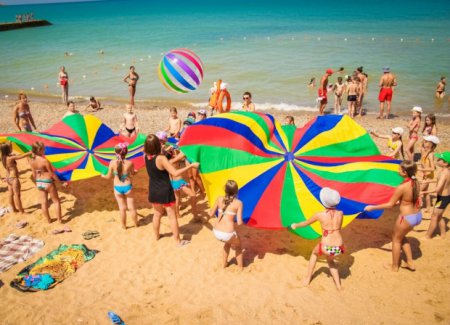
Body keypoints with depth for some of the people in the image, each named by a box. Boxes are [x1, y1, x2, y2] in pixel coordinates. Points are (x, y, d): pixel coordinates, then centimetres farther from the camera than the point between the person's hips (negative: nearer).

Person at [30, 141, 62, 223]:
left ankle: (48, 220, 31)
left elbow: (34, 174, 7)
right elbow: (52, 174, -18)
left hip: (39, 183, 6)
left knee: (44, 203, 17)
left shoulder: (32, 161, -4)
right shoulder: (44, 161, -25)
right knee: (56, 201, 13)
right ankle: (59, 219, 19)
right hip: (48, 182, -6)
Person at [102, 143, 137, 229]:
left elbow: (109, 176, -4)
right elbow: (132, 174, -3)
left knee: (122, 208, 17)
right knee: (131, 207, 16)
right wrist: (135, 171, 20)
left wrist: (103, 176, 19)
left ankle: (123, 225, 32)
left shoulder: (112, 163, -15)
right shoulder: (130, 163, -19)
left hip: (117, 188, 1)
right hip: (127, 187, -1)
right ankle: (136, 224, 32)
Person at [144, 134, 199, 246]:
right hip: (165, 191, -6)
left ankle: (156, 235, 44)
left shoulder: (145, 156, -7)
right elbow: (175, 173, -29)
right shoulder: (161, 158, -26)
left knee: (157, 213, 27)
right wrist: (191, 165, -23)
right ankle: (178, 241, 17)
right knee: (172, 216, 7)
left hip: (153, 191, 6)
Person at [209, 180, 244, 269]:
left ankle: (224, 263, 48)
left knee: (228, 242, 38)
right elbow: (239, 222, -10)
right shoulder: (239, 203, -6)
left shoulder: (220, 199, 2)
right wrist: (242, 221, 13)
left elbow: (211, 214, 10)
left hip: (216, 232, 4)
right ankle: (241, 267, 37)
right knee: (238, 246, 30)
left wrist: (211, 209, 31)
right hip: (228, 234, -4)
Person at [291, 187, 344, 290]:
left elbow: (306, 223, 13)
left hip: (326, 248, -3)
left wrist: (296, 225, 32)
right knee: (330, 260, 37)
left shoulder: (320, 215, -5)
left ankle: (307, 279, 37)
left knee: (314, 253, 33)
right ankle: (338, 285, 26)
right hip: (339, 248, 3)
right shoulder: (340, 213, 2)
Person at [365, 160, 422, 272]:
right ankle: (410, 263, 35)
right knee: (401, 237, 30)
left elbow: (390, 204, -18)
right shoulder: (416, 182, -6)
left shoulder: (402, 187, -27)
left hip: (407, 217, -7)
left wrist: (372, 207, -10)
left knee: (396, 239, 18)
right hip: (417, 215, 7)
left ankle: (394, 266, 34)